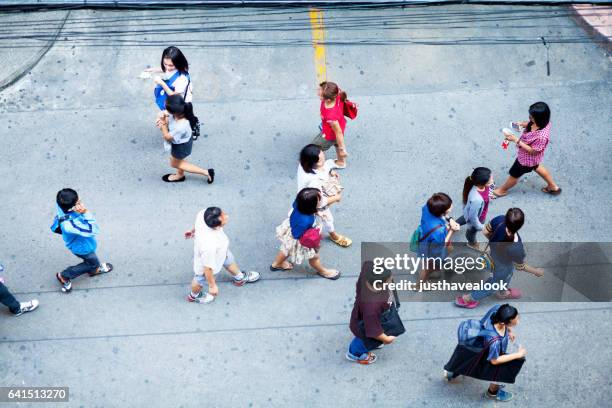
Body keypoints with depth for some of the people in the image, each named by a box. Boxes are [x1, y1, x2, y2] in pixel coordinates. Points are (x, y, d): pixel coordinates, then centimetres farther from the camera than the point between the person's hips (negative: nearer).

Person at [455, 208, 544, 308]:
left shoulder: (499, 220, -36)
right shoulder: (516, 249, -45)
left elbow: (486, 232, -14)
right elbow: (521, 266, -22)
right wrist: (536, 271, -4)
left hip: (495, 253, 5)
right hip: (502, 268, -5)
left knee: (508, 274, 36)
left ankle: (503, 292, 67)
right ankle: (466, 299, 45)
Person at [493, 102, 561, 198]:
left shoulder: (542, 136, -45)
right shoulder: (542, 121, -21)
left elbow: (533, 151, -31)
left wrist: (516, 140, -35)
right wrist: (522, 124, -18)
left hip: (528, 158, -8)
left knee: (514, 174, 20)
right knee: (536, 167, 37)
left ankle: (502, 190, 50)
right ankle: (553, 187, 56)